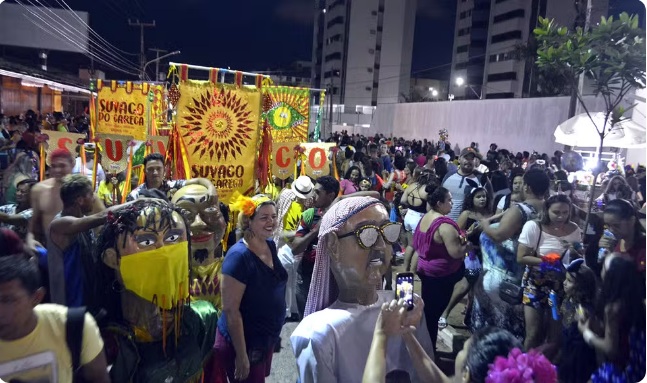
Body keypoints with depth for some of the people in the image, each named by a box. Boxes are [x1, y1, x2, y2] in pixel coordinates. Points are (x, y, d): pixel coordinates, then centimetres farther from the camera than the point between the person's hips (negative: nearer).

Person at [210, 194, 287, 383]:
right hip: (245, 343, -8)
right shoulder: (239, 256, -26)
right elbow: (230, 310, -25)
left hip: (268, 338, 8)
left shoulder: (271, 245, -2)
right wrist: (241, 355, -22)